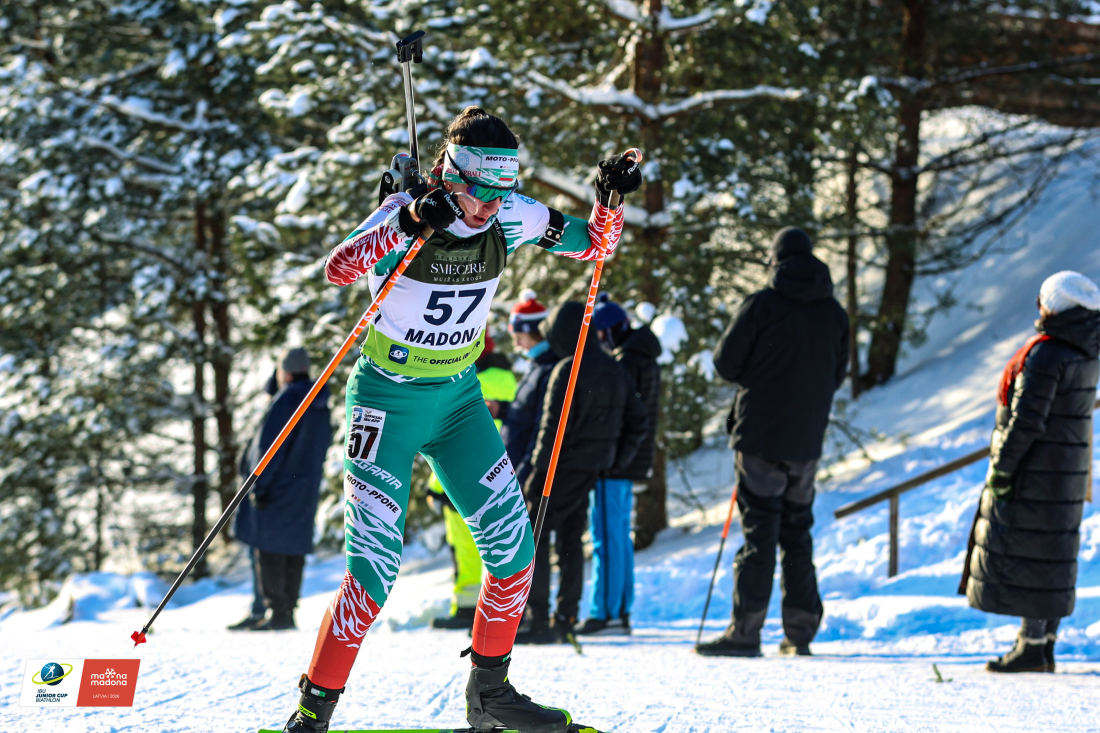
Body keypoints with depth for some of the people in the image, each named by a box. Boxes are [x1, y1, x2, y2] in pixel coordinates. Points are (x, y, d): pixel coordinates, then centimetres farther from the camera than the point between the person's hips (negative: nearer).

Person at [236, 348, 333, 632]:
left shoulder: (286, 400, -12)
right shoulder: (321, 406, 13)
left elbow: (269, 446, -15)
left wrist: (260, 485, -13)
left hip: (278, 490, -8)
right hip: (307, 488, 8)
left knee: (269, 548, -6)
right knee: (295, 549, 10)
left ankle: (278, 611, -12)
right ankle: (289, 611, 10)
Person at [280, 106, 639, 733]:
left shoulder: (510, 219, -6)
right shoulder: (407, 216, -21)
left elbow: (594, 244, 7)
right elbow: (338, 269, -38)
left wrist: (609, 199, -13)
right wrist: (408, 223, -51)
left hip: (459, 399, 5)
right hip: (389, 401, -5)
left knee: (514, 544, -3)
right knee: (375, 569, -12)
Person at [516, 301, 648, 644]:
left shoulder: (567, 371, -16)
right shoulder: (616, 371, 9)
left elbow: (554, 427, -19)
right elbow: (638, 421, 14)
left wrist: (537, 473, -15)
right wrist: (617, 460, 17)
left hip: (565, 466, -8)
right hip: (595, 468, 8)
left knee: (533, 537, -2)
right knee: (571, 538, 16)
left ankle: (538, 620, -8)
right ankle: (566, 619, 16)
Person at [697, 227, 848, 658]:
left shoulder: (762, 306, -10)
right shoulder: (834, 313, 7)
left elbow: (726, 363, -5)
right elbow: (836, 375, 15)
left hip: (762, 436, -5)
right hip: (807, 441, 5)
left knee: (759, 530, -6)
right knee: (796, 532, 13)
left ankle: (746, 630, -10)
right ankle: (800, 631, 13)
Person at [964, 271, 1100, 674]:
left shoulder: (1044, 354, -20)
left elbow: (1026, 418, -21)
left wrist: (1002, 466, -15)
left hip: (1035, 471, -9)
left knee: (1026, 554, -4)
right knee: (1054, 554, 12)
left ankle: (1032, 647, -4)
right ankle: (1045, 645, 16)